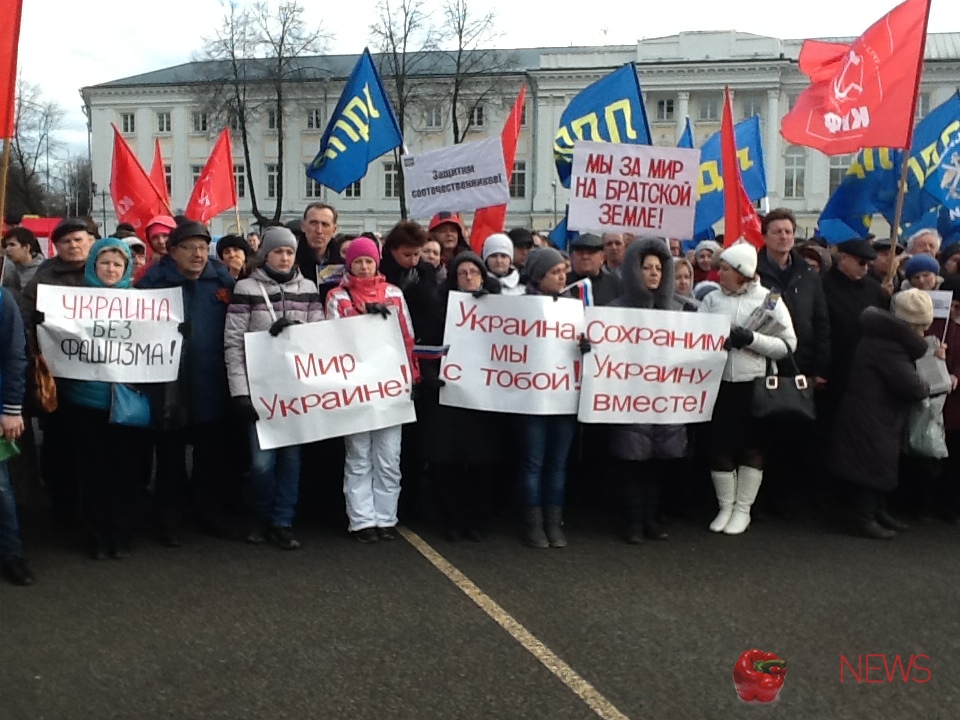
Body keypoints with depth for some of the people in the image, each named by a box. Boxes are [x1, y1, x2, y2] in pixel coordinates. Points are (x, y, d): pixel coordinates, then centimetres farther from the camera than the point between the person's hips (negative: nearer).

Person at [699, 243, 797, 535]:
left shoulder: (769, 300, -1)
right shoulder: (712, 299, 5)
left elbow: (788, 345, -5)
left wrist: (751, 338, -16)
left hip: (756, 384, -2)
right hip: (719, 382, 2)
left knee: (752, 446, 7)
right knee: (720, 445, 6)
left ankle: (743, 509, 19)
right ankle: (725, 507, 20)